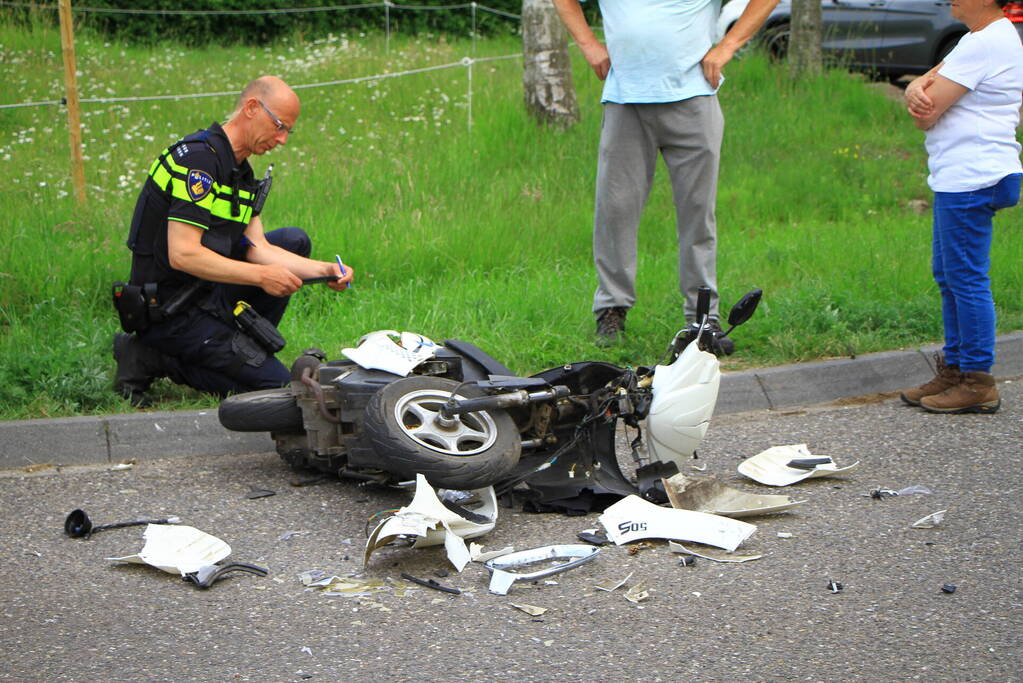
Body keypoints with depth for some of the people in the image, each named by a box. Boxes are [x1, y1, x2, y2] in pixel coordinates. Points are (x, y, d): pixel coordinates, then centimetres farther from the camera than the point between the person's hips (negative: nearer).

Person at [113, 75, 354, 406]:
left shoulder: (241, 171, 12)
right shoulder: (199, 158, -20)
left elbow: (257, 248, 6)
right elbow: (183, 255, -26)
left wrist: (323, 270, -7)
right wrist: (262, 276, -22)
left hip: (206, 291, 10)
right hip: (169, 312, -10)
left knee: (294, 241, 14)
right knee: (278, 386, -11)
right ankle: (157, 361, -5)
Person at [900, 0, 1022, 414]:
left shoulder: (985, 45, -16)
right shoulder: (988, 38, 18)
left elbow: (925, 115, -18)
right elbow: (924, 91, 12)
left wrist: (923, 94, 4)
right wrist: (917, 89, -11)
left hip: (969, 180, -11)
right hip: (957, 177, 11)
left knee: (966, 279, -5)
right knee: (948, 275, 16)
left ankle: (978, 383, 3)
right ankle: (955, 369, 24)